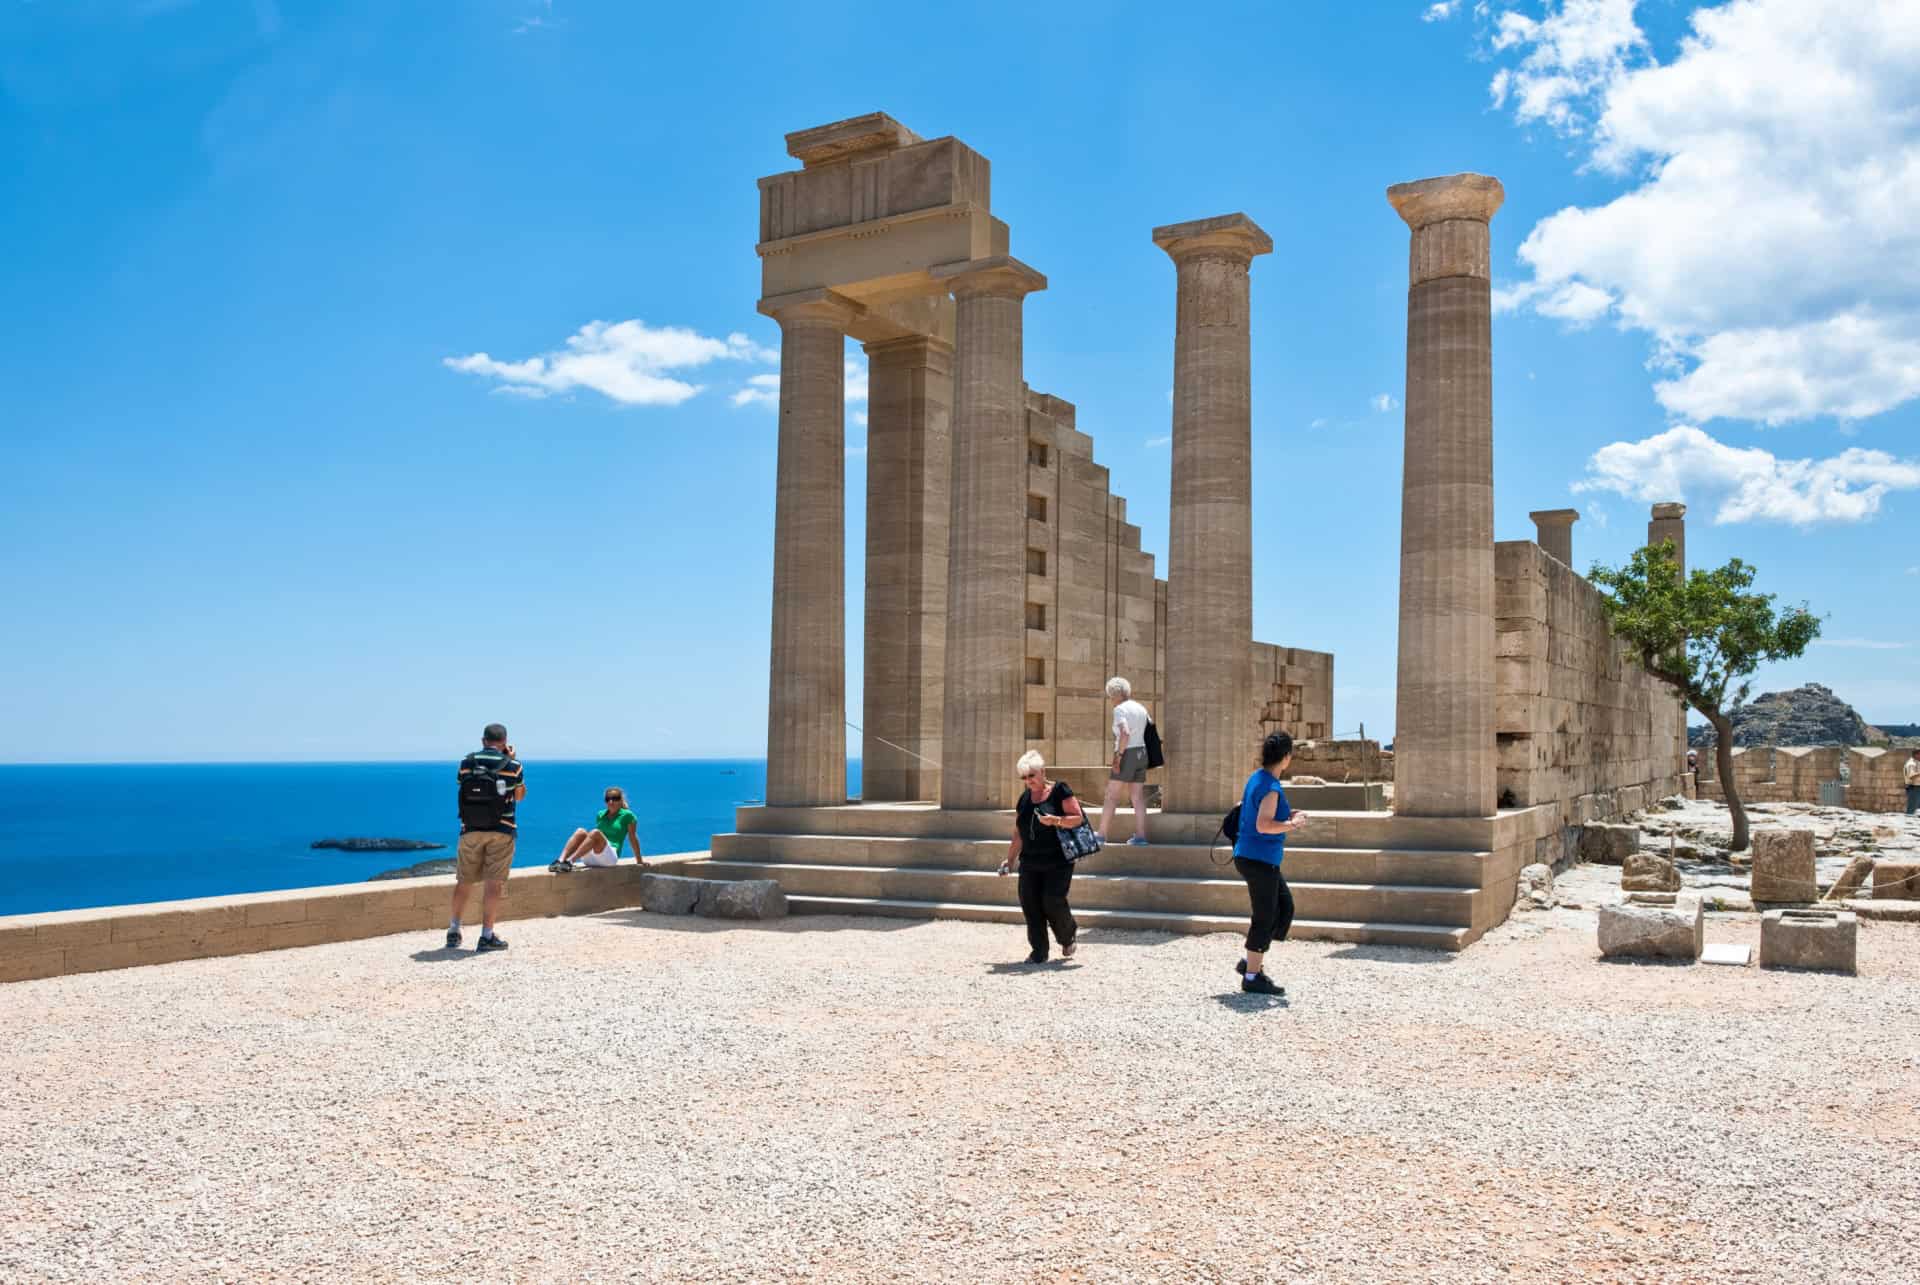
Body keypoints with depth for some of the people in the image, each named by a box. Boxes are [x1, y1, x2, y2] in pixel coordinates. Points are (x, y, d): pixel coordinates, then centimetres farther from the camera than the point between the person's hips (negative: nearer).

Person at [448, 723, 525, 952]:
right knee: (494, 884, 0)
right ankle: (487, 936, 0)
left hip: (471, 830, 3)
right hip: (501, 830, -3)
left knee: (464, 881, 15)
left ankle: (453, 930, 22)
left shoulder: (466, 763, 1)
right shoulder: (513, 766, -5)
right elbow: (520, 796, 10)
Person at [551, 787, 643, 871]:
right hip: (590, 859, 5)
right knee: (580, 832, -24)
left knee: (595, 833, -32)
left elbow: (633, 838, 10)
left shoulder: (627, 815, 7)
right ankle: (561, 861, -44)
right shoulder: (600, 814, 20)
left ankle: (570, 861, -47)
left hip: (610, 857, -5)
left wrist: (640, 861, 15)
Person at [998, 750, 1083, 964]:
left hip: (1058, 862, -5)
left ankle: (1068, 937, 17)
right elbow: (1018, 835, 17)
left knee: (1053, 901, -12)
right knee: (1030, 905, -2)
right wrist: (1009, 860, 12)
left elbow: (1078, 818, -7)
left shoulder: (1060, 791, -3)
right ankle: (1038, 952, 7)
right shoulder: (1024, 799, 13)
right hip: (1030, 863, 5)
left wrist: (1056, 820, -22)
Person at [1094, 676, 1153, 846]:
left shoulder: (1120, 709, -12)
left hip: (1127, 754, -7)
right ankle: (1140, 835, 4)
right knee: (1138, 797, 7)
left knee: (1111, 795, 1)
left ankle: (1101, 833, 5)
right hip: (1142, 754, 7)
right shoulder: (1140, 708, 12)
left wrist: (1118, 755, -20)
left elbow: (1125, 733, -25)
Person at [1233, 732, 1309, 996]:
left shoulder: (1256, 779, 9)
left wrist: (1285, 816, 16)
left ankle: (1251, 962, 20)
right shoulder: (1271, 788, -20)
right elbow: (1263, 825, -29)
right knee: (1265, 918, 0)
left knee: (1285, 908, 17)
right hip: (1260, 860, -10)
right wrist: (1292, 825, -15)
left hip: (1249, 856, 10)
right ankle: (1252, 976, 8)